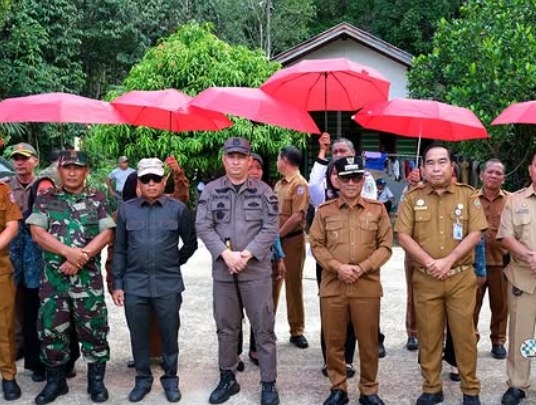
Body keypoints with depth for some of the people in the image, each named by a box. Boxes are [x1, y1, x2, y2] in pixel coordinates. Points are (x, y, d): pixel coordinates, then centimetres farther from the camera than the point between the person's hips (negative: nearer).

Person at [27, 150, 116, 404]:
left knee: (93, 328, 3)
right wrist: (68, 252, -17)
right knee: (52, 328, 8)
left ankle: (96, 381, 17)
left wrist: (79, 259, -15)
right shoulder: (45, 200, 6)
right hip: (52, 276, 1)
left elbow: (105, 235, -5)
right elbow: (37, 233, -4)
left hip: (88, 276, -1)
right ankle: (55, 381, 23)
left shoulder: (98, 200, 4)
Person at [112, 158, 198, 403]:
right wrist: (117, 284, 2)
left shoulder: (178, 209, -1)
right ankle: (143, 379, 27)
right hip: (134, 284, 1)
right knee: (138, 335, 10)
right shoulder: (126, 209, 3)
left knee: (169, 335, 8)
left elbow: (191, 243, 10)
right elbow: (119, 249, 5)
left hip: (168, 284, -1)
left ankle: (170, 379, 25)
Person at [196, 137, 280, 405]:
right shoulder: (211, 191, 4)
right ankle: (227, 379, 27)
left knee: (263, 328, 3)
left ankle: (269, 383, 14)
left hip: (257, 270, -2)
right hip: (222, 270, 2)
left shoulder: (263, 191, 0)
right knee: (226, 328, 13)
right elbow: (203, 226, -4)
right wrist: (225, 254, -14)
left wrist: (247, 254, -15)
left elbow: (270, 229, -5)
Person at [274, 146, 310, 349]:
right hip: (275, 240, 7)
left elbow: (297, 217, -21)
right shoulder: (279, 184, 14)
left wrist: (277, 235, -16)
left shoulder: (299, 184, -12)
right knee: (272, 284, 12)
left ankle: (297, 331, 11)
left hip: (291, 240, -7)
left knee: (293, 285, 1)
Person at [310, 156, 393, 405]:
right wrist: (338, 267, -12)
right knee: (334, 341, 8)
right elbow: (316, 245, 3)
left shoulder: (377, 209, 4)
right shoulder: (324, 211, 5)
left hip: (367, 286, -1)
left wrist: (363, 267, -12)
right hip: (332, 286, 1)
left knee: (368, 342, 6)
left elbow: (385, 246, 2)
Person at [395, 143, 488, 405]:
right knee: (428, 336, 7)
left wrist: (448, 261, -15)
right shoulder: (413, 198, 3)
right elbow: (403, 236, -3)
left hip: (461, 278, -1)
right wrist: (430, 263, -13)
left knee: (464, 334, 4)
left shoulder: (468, 195, 2)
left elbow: (475, 233, -5)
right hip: (425, 280, 1)